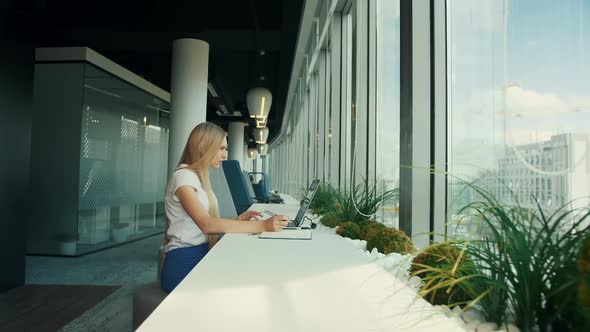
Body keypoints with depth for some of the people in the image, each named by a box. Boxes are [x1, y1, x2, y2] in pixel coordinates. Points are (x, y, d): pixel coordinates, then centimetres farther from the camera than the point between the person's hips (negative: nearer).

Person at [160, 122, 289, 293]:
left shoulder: (198, 177, 16)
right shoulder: (183, 176, -12)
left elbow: (209, 223, 10)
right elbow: (206, 224, -26)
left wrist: (237, 220, -5)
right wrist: (262, 225, -30)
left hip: (200, 257, 8)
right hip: (183, 264, -8)